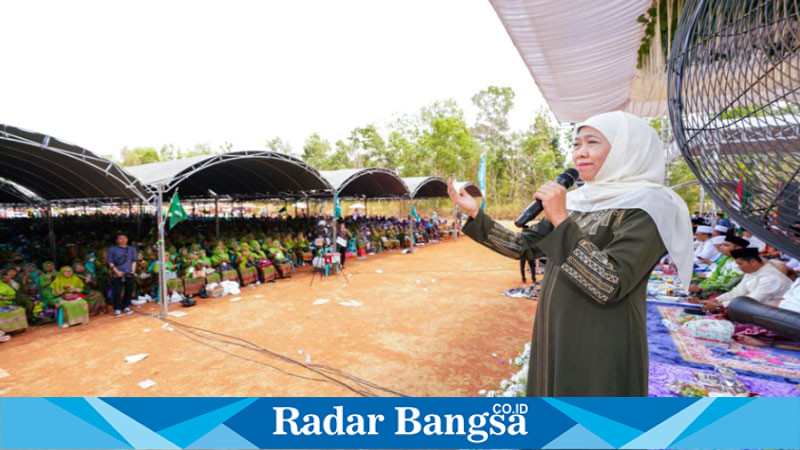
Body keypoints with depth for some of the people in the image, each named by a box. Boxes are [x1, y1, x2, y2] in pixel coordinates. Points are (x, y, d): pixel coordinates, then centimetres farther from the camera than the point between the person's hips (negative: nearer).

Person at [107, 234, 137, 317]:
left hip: (129, 274, 3)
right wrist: (116, 271, -11)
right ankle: (117, 309, 6)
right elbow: (110, 262, 0)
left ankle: (126, 307, 19)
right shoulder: (112, 249, 5)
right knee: (117, 292, -4)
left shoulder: (132, 249, 14)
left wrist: (133, 271, -1)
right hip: (117, 275, -3)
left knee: (129, 291, 5)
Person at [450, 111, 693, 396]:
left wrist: (561, 220, -27)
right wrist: (474, 213, -1)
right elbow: (523, 247, 5)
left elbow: (610, 286, -27)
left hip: (602, 350, -6)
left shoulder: (647, 206, -15)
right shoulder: (578, 201, 6)